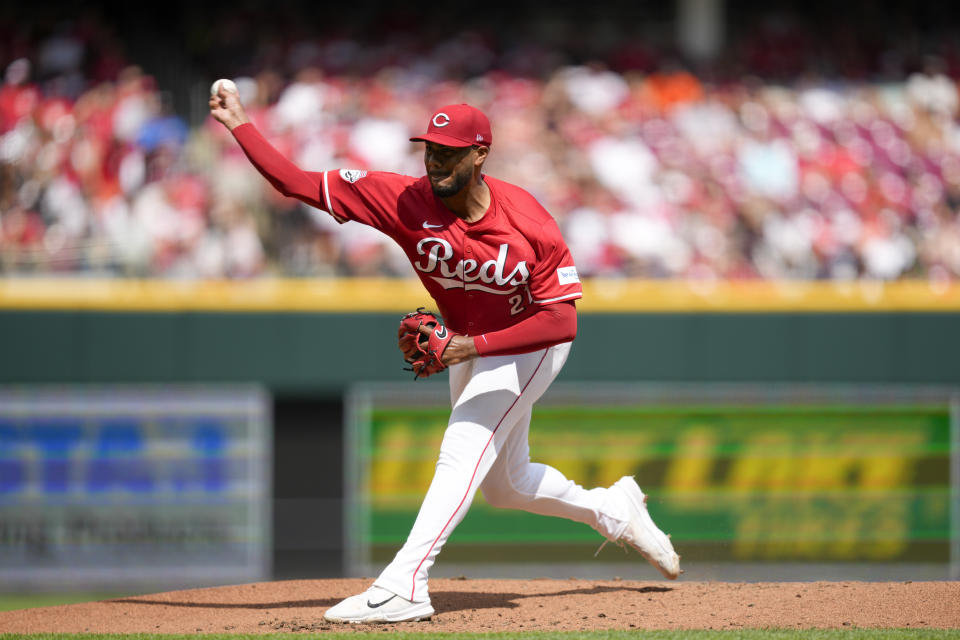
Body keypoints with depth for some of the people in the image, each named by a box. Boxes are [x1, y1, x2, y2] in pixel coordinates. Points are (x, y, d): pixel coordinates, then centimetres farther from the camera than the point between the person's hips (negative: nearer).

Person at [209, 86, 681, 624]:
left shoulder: (529, 224, -31)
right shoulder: (405, 200, -23)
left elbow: (562, 321, -32)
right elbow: (298, 183, -25)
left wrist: (474, 345, -41)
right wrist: (239, 124, -33)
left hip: (530, 347, -6)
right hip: (468, 347, 6)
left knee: (462, 454, -23)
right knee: (503, 484, 19)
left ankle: (403, 586, -31)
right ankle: (613, 510, 43)